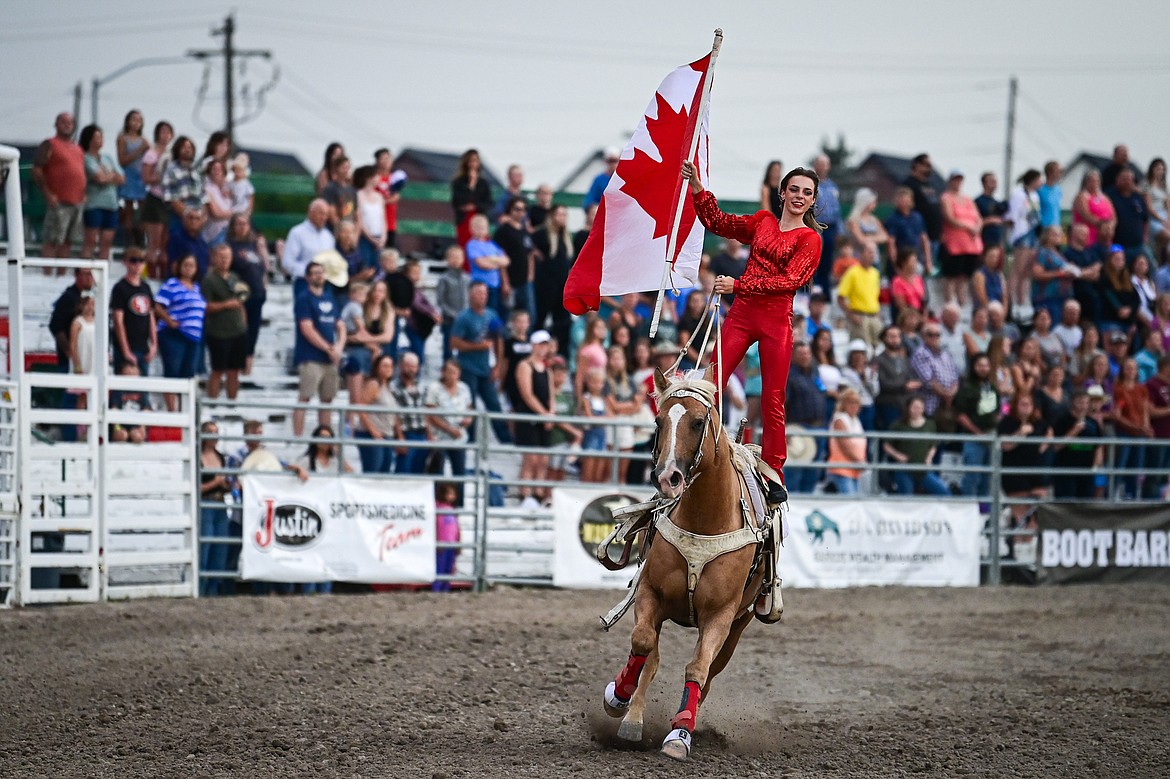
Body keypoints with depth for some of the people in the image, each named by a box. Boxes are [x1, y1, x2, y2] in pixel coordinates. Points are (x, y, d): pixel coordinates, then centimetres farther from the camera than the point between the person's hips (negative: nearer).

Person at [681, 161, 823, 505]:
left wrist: (739, 285, -15)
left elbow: (792, 280, -10)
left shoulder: (810, 239, 1)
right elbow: (718, 223, 14)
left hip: (776, 320, -3)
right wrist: (698, 191, -1)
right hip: (742, 313, 3)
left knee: (773, 399, -2)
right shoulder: (763, 222, 14)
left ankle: (774, 477, 6)